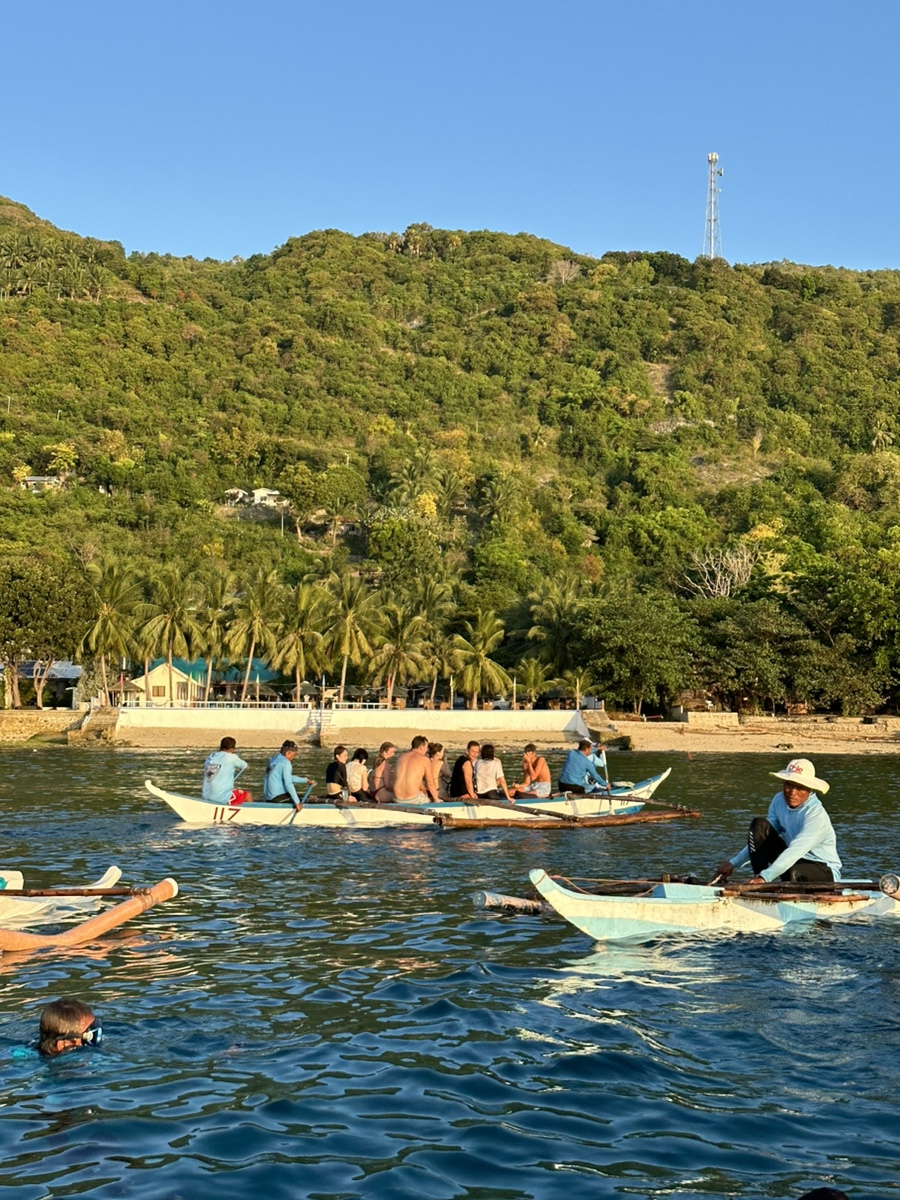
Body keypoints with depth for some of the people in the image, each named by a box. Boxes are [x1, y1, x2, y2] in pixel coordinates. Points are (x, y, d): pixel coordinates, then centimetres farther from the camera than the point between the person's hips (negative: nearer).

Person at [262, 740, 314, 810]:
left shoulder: (274, 759, 14)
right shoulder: (285, 763, -13)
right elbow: (288, 784, -20)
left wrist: (306, 780, 26)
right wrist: (297, 802, -21)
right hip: (277, 797, -9)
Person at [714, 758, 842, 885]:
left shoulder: (816, 814, -26)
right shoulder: (779, 800, -5)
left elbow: (796, 850, -38)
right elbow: (760, 839, 5)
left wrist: (765, 877, -49)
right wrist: (733, 863, -2)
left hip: (825, 871, -6)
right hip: (793, 861, 6)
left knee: (793, 872, -40)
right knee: (759, 825, -10)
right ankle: (758, 883, -15)